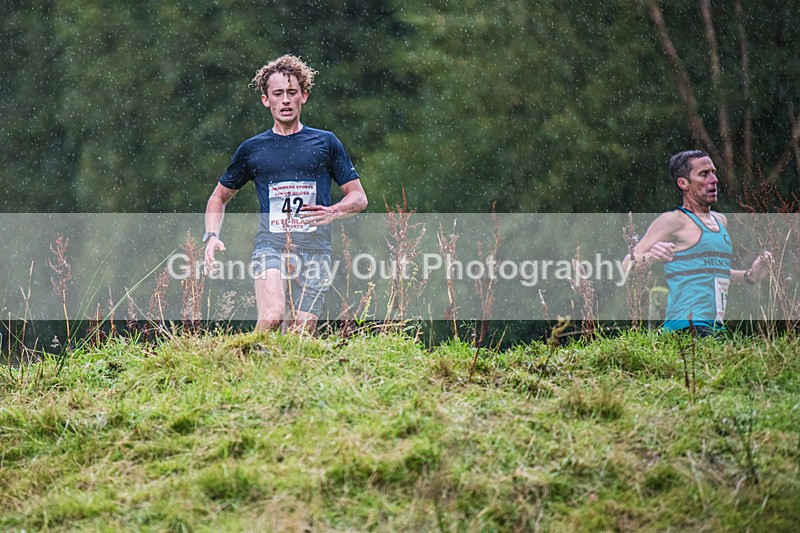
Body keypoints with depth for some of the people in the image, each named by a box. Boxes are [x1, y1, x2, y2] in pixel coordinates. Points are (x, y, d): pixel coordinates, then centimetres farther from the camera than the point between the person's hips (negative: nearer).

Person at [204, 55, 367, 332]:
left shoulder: (325, 143, 11)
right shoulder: (252, 149, 14)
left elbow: (358, 197, 13)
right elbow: (219, 197, 25)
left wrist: (333, 212, -9)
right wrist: (211, 236, 7)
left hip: (315, 249, 1)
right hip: (270, 245, 0)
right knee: (272, 317, -27)